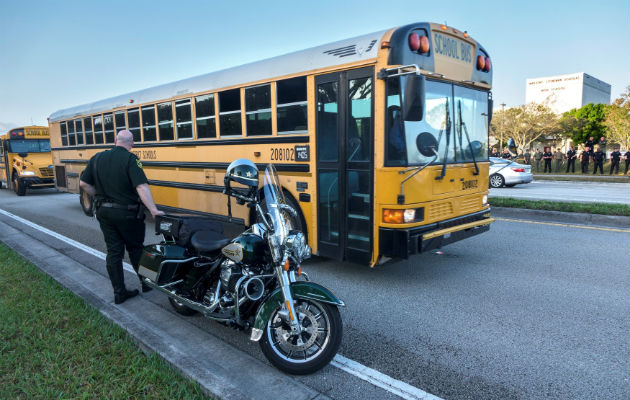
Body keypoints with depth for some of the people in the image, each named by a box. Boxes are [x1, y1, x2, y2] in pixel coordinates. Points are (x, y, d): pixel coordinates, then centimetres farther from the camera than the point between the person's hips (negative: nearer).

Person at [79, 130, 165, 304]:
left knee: (113, 252, 11)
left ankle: (119, 292, 15)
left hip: (104, 212, 5)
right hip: (127, 213, -4)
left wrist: (100, 197, 17)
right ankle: (146, 282, 28)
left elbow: (84, 183, 5)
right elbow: (141, 187, -26)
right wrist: (153, 210, -29)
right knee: (135, 249, 14)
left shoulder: (97, 158, 4)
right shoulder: (130, 159, -14)